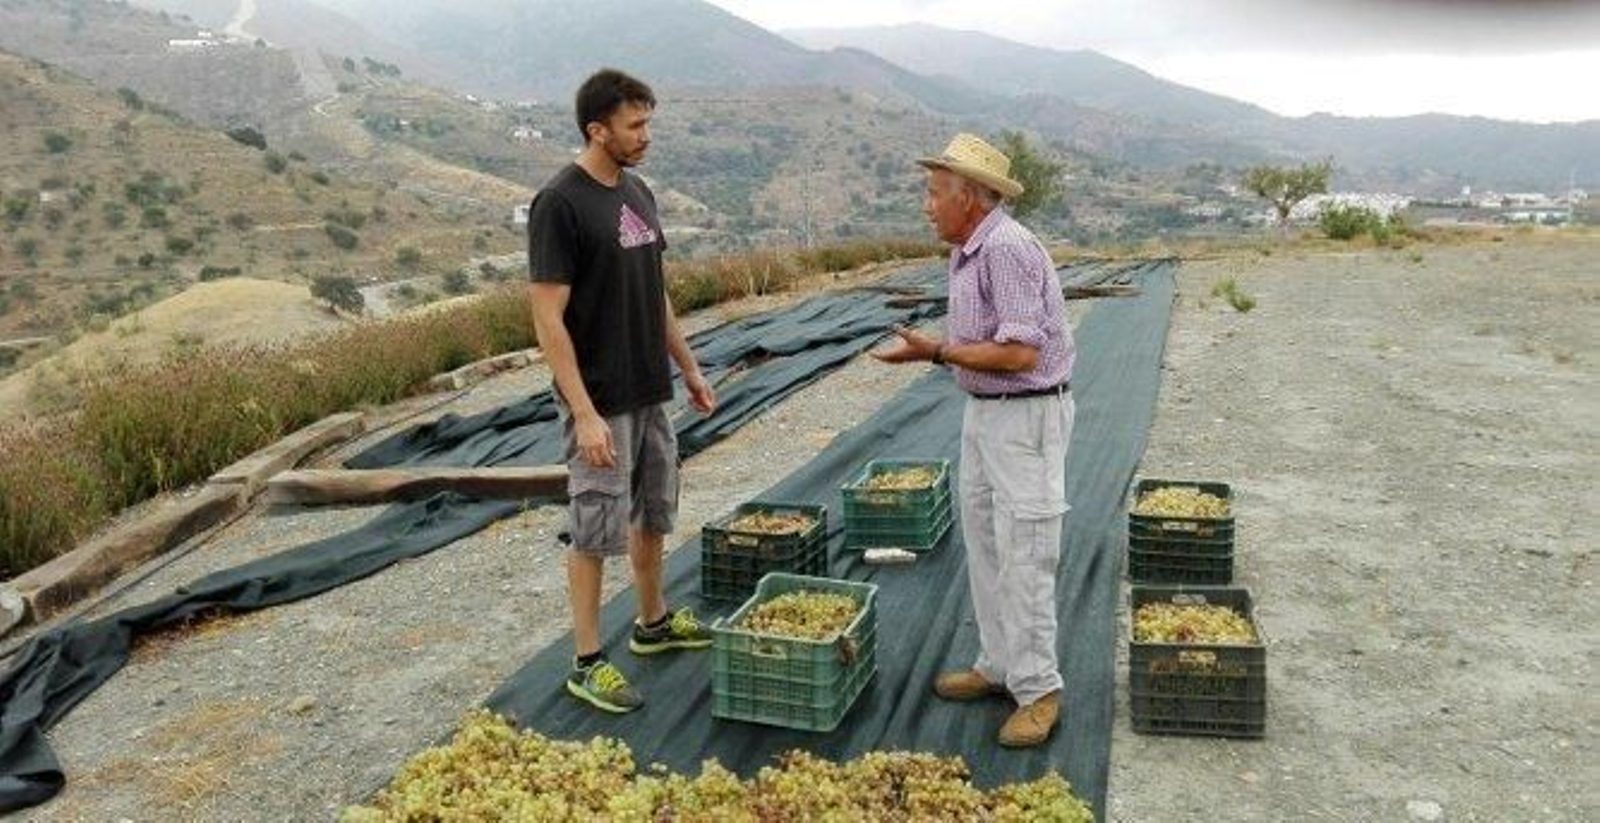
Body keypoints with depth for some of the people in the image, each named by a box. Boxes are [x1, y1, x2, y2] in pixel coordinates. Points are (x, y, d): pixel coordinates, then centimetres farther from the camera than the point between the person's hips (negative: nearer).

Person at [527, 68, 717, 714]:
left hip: (651, 394, 8)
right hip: (601, 404, -8)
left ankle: (654, 623, 37)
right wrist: (585, 415, -22)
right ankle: (588, 663, 14)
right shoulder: (560, 204, -16)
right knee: (596, 531, 1)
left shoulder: (638, 193, 9)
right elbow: (548, 319, -19)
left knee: (653, 515, 19)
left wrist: (689, 369, 18)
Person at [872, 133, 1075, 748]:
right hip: (983, 412, 10)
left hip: (1027, 416, -10)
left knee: (1023, 558, -4)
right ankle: (998, 665, 27)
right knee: (984, 546, 15)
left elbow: (1021, 353, -26)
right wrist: (927, 347, 5)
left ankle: (1038, 689, 8)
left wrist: (937, 352, -22)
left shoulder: (1008, 249, -21)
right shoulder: (967, 252, 11)